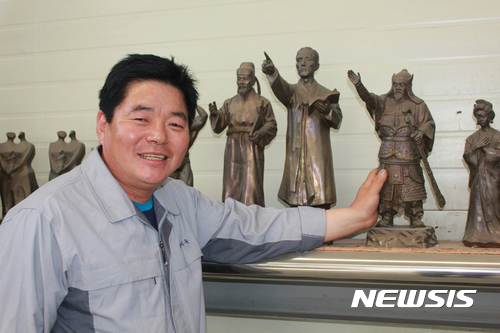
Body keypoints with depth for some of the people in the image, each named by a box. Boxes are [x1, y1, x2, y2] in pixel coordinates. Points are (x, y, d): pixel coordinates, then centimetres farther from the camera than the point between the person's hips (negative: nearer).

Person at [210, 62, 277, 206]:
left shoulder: (262, 102, 7)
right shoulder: (229, 103, 16)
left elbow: (271, 125, 4)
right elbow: (219, 126, 7)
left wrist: (261, 134, -15)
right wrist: (215, 114, -13)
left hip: (252, 148, -3)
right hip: (233, 150, 4)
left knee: (251, 186, -10)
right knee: (231, 187, 3)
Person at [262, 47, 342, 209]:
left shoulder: (326, 94, 14)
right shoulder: (292, 91, 13)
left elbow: (336, 122, 2)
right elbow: (280, 88, -12)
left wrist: (328, 111, -21)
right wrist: (272, 72, -34)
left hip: (318, 154, 0)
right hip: (295, 154, 0)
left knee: (321, 201, -7)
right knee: (295, 201, -2)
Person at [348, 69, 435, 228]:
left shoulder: (418, 105, 5)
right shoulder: (384, 101, 9)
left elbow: (429, 123, 6)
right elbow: (369, 98, -8)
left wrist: (421, 132, -17)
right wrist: (358, 84, -26)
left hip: (408, 153, -2)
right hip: (387, 153, 2)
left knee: (412, 187, -1)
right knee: (386, 187, 4)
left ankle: (416, 219, 8)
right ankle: (386, 218, 14)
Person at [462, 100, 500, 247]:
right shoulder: (472, 138, 14)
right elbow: (466, 157, 2)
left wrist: (482, 148, -5)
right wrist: (476, 147, -12)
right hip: (477, 178, 2)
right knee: (477, 206, -2)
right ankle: (477, 238, -1)